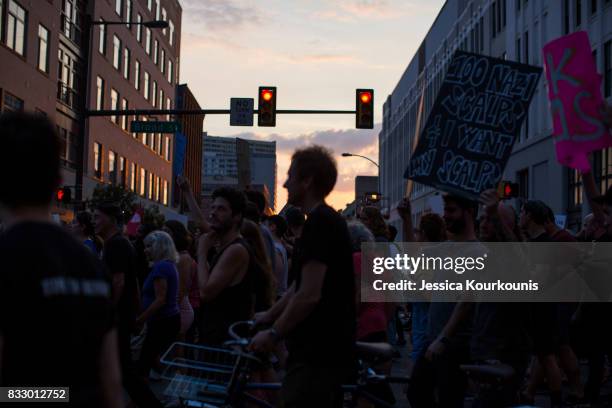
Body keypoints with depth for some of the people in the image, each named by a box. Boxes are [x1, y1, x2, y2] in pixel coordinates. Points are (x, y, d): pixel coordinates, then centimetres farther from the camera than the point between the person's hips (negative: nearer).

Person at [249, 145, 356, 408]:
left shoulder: (319, 223, -17)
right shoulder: (329, 220, 15)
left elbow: (309, 295, -22)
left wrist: (274, 333, -12)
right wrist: (269, 315, 24)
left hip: (317, 356, -10)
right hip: (330, 350, 10)